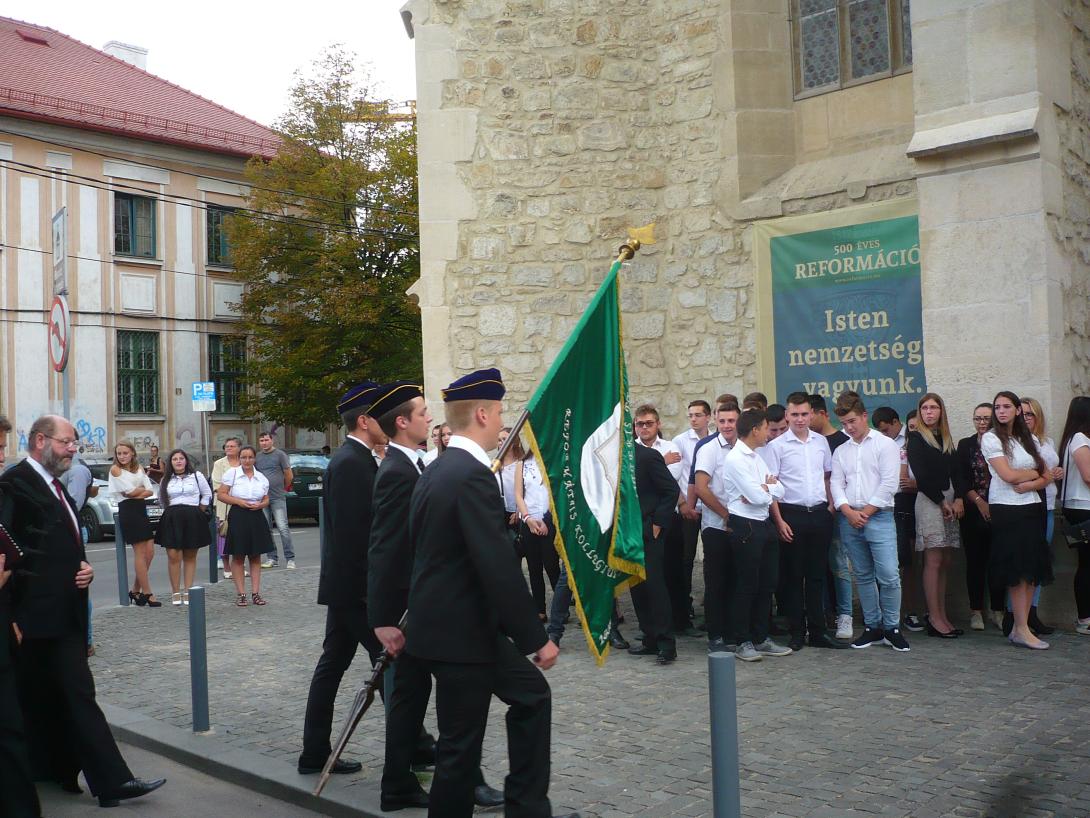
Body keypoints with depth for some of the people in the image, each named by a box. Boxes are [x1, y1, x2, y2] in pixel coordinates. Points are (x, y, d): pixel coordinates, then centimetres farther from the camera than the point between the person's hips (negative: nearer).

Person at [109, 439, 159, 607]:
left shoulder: (139, 469, 14)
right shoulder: (115, 469, -3)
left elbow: (150, 491, 4)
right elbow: (130, 491, -11)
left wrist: (137, 492, -11)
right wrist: (143, 489, 5)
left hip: (141, 509, 6)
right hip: (127, 510, -6)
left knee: (149, 551, 3)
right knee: (140, 552, -5)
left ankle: (136, 590, 14)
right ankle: (146, 593, 1)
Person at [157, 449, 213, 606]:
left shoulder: (196, 476, 7)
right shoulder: (165, 480, 12)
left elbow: (207, 495, 12)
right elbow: (162, 501, 18)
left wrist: (199, 512, 9)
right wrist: (171, 512, 8)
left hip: (192, 518, -1)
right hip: (172, 519, 1)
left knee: (190, 556, 3)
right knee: (173, 556, -7)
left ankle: (187, 591, 7)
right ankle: (175, 592, -1)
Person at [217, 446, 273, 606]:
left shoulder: (262, 478, 8)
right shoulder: (231, 473, -1)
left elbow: (266, 500, 14)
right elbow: (220, 494, -3)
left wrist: (259, 505, -8)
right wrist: (239, 502, -14)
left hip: (256, 517, 3)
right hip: (238, 516, -3)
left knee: (255, 556, 7)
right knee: (238, 556, 0)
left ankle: (255, 593, 12)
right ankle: (241, 594, 5)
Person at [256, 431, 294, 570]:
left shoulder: (280, 454, -2)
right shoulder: (257, 457, 12)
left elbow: (289, 475, 0)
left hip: (278, 498, -5)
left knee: (283, 528, -9)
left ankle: (290, 559, -5)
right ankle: (272, 558, 16)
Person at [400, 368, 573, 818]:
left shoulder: (434, 471, 8)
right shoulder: (473, 476, -22)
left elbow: (420, 550, 16)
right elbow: (499, 568, -25)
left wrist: (409, 622, 24)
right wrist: (537, 638, -18)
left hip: (441, 623, 10)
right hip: (461, 632, -10)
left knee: (531, 694, 18)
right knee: (459, 747, 3)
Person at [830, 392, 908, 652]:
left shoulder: (885, 445, 1)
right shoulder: (841, 451, 15)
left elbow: (889, 483, -7)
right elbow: (836, 484, 9)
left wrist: (866, 512, -8)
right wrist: (849, 512, -7)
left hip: (879, 517, -4)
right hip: (850, 520, 5)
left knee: (888, 576, -11)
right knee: (863, 577, 9)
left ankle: (892, 628, 2)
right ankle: (872, 627, 16)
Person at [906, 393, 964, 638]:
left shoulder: (947, 440, 19)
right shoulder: (915, 439, 0)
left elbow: (956, 471, 12)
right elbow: (921, 475, -7)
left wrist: (959, 498, -4)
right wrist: (942, 501, -8)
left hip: (950, 500, 6)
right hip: (929, 501, -6)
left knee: (945, 562, 5)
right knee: (933, 561, -8)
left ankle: (941, 616, 8)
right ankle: (934, 618, -7)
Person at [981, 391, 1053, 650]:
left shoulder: (1029, 439, 14)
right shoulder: (991, 438, -2)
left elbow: (1047, 477, 7)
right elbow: (1008, 475, -12)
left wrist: (1028, 484, -12)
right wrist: (1035, 473, 3)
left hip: (1032, 507, 5)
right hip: (1006, 509, -5)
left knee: (1032, 570, 2)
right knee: (1017, 570, -6)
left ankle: (1020, 626, 7)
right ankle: (1022, 630, -2)